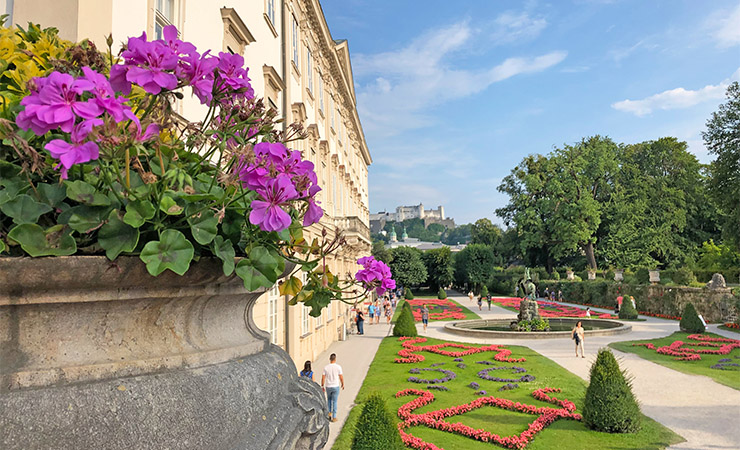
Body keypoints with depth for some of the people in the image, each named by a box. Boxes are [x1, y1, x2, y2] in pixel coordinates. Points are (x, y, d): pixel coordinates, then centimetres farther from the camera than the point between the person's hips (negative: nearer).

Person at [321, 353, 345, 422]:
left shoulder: (326, 367, -5)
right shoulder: (338, 367, -10)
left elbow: (323, 378, -3)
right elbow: (341, 377, -6)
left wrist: (322, 386, 9)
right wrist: (343, 384, 10)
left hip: (328, 387, 2)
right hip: (335, 386, -2)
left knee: (329, 399, 26)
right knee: (334, 402, 6)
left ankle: (329, 412, 18)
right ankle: (334, 417, 8)